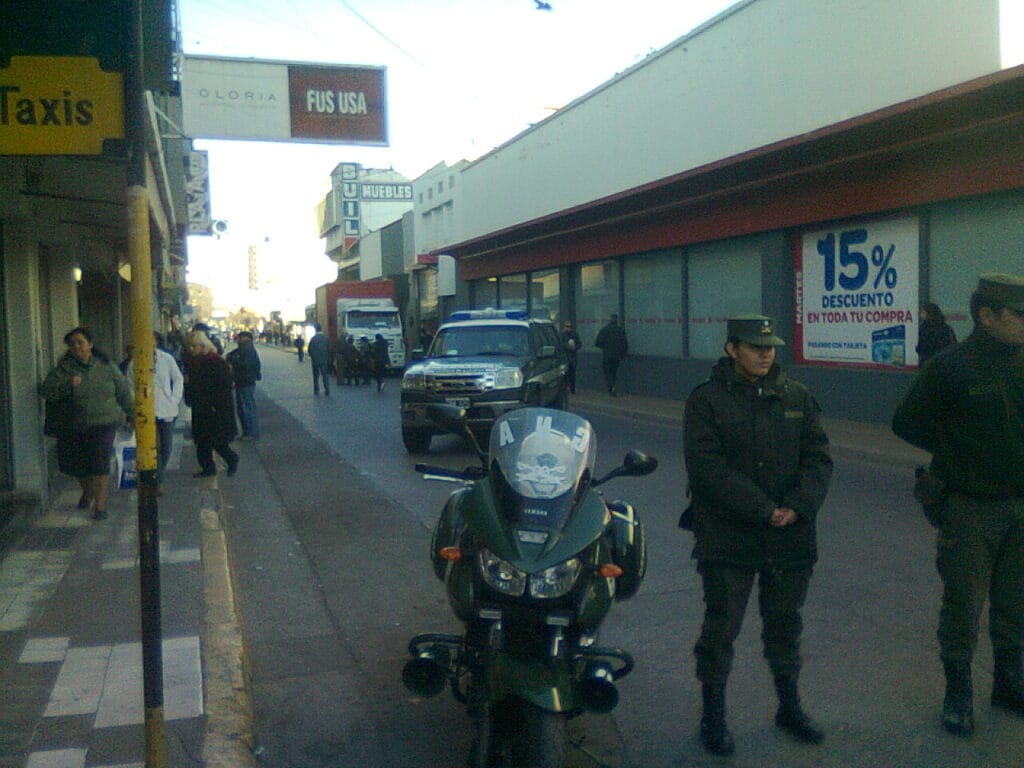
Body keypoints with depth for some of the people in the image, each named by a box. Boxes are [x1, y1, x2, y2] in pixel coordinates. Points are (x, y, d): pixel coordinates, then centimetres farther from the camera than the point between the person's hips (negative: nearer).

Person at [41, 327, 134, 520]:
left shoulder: (106, 366, 0)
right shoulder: (64, 368, -4)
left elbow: (124, 391, 8)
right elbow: (47, 391, -14)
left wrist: (131, 415, 12)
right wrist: (68, 385, -31)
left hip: (103, 423, -2)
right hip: (74, 426, 2)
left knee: (100, 462, -13)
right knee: (72, 462, 13)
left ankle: (100, 504, -2)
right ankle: (87, 491, 43)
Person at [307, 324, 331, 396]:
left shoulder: (313, 338, -9)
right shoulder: (326, 338, -6)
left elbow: (309, 349, -5)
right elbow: (329, 349, -4)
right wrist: (328, 358, 10)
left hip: (315, 360, -1)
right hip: (324, 360, 1)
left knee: (316, 376, 10)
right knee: (325, 376, 6)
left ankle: (316, 391, 12)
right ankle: (327, 391, 0)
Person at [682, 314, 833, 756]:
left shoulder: (797, 397, 7)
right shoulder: (706, 401, -7)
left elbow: (818, 457, 4)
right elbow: (707, 468, -16)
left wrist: (798, 506, -12)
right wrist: (763, 509, -20)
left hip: (790, 537, 4)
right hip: (727, 539, -4)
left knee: (784, 624, 19)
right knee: (721, 629, 5)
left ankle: (789, 707, 37)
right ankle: (713, 716, 22)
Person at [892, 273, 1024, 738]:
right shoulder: (951, 366, -12)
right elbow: (906, 423, -4)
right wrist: (957, 453, -4)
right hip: (970, 507, -4)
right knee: (963, 607, 5)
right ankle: (957, 694, 22)